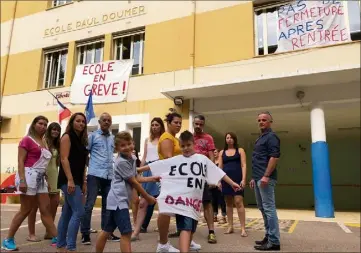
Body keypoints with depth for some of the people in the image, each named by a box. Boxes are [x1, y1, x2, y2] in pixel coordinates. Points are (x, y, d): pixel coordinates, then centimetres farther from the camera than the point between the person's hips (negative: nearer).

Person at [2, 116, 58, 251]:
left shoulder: (44, 142, 16)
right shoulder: (27, 139, -4)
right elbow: (20, 161, -11)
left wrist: (48, 180, 17)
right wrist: (22, 180, -20)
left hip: (41, 178, 7)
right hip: (29, 175, -7)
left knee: (46, 210, 6)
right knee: (25, 210, 0)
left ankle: (56, 238, 8)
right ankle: (8, 240, 16)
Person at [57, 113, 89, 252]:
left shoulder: (81, 140, 17)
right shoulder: (67, 137, -5)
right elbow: (64, 159, -15)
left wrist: (84, 182, 14)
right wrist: (70, 180, -23)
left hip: (77, 180, 8)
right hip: (68, 180, -8)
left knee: (67, 213, 11)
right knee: (78, 212, -14)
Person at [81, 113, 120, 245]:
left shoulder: (113, 138, 15)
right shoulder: (92, 135, 3)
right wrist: (89, 166, -7)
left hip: (109, 175, 5)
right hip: (95, 174, -5)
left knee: (107, 205, 11)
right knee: (89, 205, -4)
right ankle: (85, 233, 6)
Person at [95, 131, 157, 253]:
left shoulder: (132, 159, 11)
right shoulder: (121, 162, -16)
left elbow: (136, 178, 20)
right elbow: (133, 183, -13)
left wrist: (152, 178, 15)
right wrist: (148, 197, -5)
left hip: (119, 200, 9)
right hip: (118, 200, -9)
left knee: (107, 231, 18)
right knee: (126, 232, -8)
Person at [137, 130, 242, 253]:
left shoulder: (203, 159, 7)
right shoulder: (174, 160, 4)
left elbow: (218, 172, 9)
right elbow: (155, 166, 6)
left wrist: (232, 183, 6)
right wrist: (138, 169, 8)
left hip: (194, 200, 3)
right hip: (181, 199, -3)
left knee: (191, 228, 16)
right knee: (186, 228, -14)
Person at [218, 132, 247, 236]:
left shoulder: (240, 150, 7)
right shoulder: (222, 152, 14)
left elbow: (243, 165, 0)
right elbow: (220, 167, 11)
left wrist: (243, 179, -11)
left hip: (237, 178, -3)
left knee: (238, 202, -10)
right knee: (228, 203, 8)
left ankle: (243, 228, -6)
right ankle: (230, 227, 15)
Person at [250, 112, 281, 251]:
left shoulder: (271, 136, -7)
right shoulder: (260, 138, 21)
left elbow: (274, 157, -18)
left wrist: (266, 176, -23)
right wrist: (254, 178, 22)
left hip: (266, 178, -10)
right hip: (258, 178, 10)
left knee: (269, 208, -7)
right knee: (263, 208, 14)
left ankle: (274, 241, -1)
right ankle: (269, 236, 24)